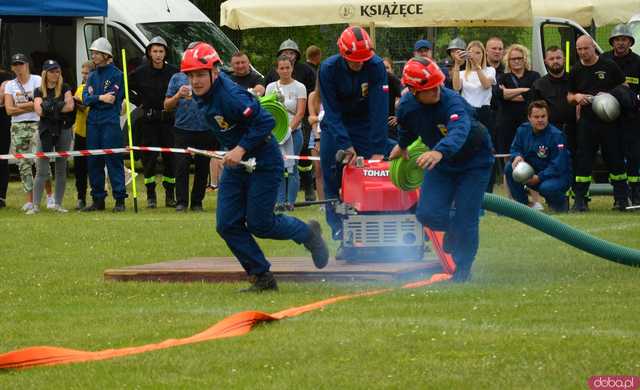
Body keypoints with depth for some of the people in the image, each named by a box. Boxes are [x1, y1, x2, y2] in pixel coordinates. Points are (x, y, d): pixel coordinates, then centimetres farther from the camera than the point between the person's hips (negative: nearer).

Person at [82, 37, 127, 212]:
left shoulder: (117, 75, -3)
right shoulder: (92, 76, 16)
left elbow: (112, 100, -11)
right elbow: (86, 98, 4)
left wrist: (93, 100, -2)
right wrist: (100, 98, -12)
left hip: (110, 123, -6)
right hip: (93, 123, 6)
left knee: (113, 161, -8)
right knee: (94, 162, 7)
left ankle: (120, 199, -7)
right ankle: (97, 199, 13)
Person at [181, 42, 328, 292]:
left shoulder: (230, 96, -28)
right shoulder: (202, 94, -1)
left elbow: (265, 121, -28)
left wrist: (241, 149, -28)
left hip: (264, 164, -9)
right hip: (235, 166, 9)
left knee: (259, 225, -3)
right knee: (227, 225, 0)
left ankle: (308, 233, 25)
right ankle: (262, 277, 9)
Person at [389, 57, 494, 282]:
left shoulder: (453, 102, -33)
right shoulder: (407, 106, -15)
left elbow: (459, 131, -54)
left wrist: (440, 152, -73)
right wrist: (402, 146, 30)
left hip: (474, 160, -5)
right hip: (441, 163, 5)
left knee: (465, 219, -9)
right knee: (428, 214, -11)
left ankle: (462, 269, 12)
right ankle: (453, 229, 24)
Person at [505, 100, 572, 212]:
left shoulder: (556, 135, -21)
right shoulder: (523, 130, -2)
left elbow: (558, 166, -24)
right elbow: (515, 148, 9)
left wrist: (539, 177, -30)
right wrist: (517, 157, -17)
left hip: (558, 175, -6)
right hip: (532, 173, 6)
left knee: (546, 188, -38)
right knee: (509, 168, -15)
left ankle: (561, 202, -1)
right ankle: (521, 204, -4)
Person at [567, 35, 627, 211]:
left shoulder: (609, 66, 0)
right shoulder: (576, 71, 8)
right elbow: (569, 96, 16)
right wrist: (576, 97, -7)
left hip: (609, 120, -2)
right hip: (586, 121, 2)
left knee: (615, 158, 2)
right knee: (583, 159, -1)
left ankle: (621, 198, 11)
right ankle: (580, 200, 2)